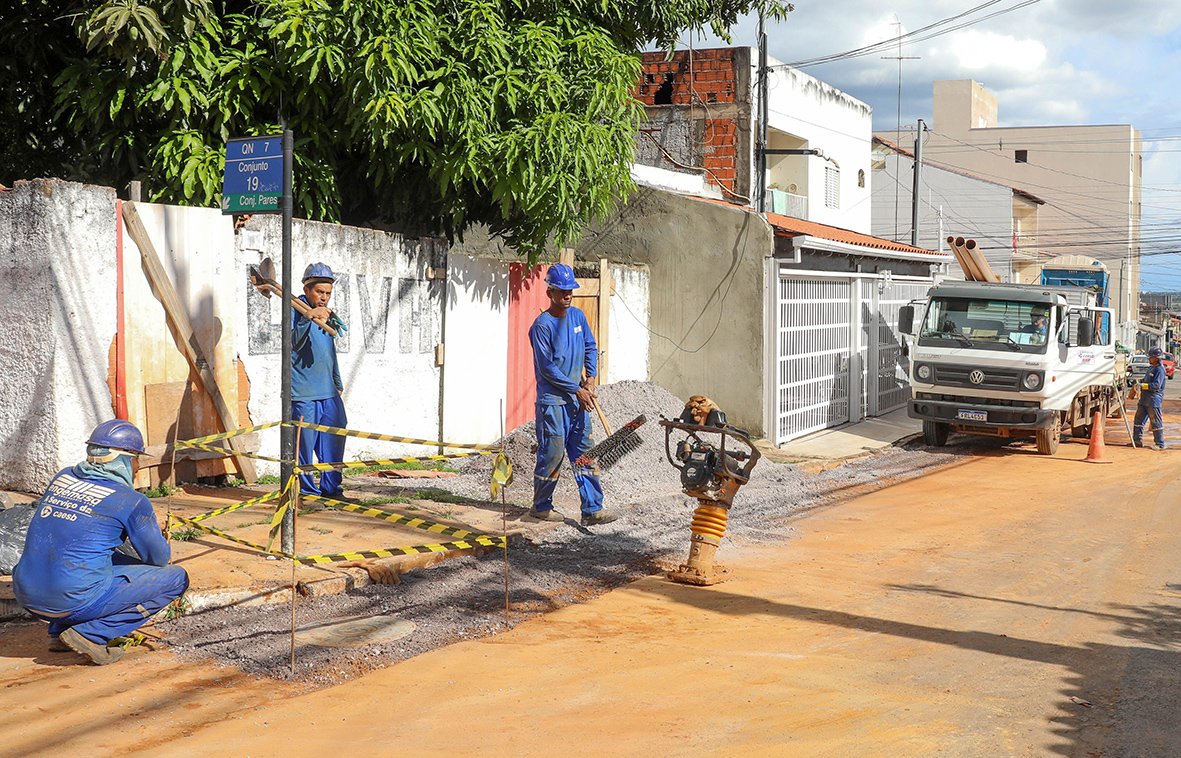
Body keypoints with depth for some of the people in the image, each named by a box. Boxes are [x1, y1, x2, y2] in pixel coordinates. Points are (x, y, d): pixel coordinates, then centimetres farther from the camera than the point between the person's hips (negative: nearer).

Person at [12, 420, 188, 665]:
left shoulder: (62, 477, 11)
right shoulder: (130, 501, -6)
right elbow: (159, 557, 5)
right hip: (75, 602, -7)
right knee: (177, 578, 5)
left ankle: (58, 630, 19)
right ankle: (90, 634, -5)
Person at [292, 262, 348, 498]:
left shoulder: (326, 314, 18)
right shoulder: (296, 310, -8)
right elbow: (293, 344, -26)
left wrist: (338, 383, 27)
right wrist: (308, 318, -41)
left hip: (329, 393, 8)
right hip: (303, 393, -8)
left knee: (334, 439, 9)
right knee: (305, 443, -4)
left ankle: (330, 488, 19)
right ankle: (308, 492, 6)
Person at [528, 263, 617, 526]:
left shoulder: (578, 316, 9)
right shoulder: (542, 325, -13)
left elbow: (590, 347, 18)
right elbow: (547, 368, -15)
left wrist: (591, 377, 1)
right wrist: (577, 389, -13)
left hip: (578, 399, 7)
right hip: (552, 401, -7)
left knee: (584, 454, 4)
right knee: (552, 454, 0)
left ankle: (592, 510, 5)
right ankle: (541, 506, 17)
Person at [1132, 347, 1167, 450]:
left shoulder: (1160, 370, -12)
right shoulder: (1151, 368, 17)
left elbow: (1156, 385, -21)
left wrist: (1143, 385, -24)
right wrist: (1140, 382, 13)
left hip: (1154, 399, -10)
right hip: (1144, 399, 10)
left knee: (1156, 422, -5)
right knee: (1139, 419, 12)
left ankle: (1160, 444, 1)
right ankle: (1137, 441, 19)